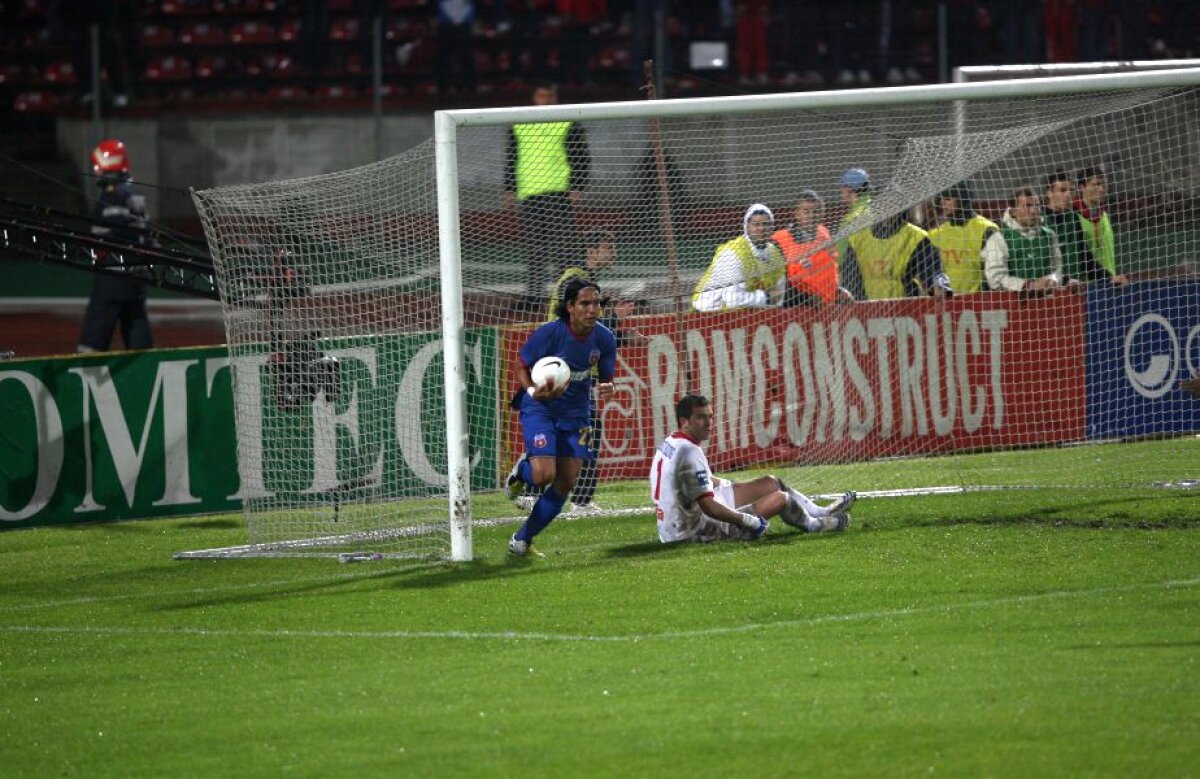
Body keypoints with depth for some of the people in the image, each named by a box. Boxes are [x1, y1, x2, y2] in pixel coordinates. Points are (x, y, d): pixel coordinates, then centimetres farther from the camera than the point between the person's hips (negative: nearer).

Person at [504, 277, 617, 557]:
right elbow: (522, 367, -8)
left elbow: (606, 377, 3)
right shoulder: (548, 333, -20)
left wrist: (607, 388, -22)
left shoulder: (604, 338, -8)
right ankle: (521, 470, 19)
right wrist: (533, 392, -28)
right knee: (544, 475, -20)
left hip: (575, 415, 5)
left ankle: (522, 540, 16)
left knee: (566, 483, 1)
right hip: (540, 408, -5)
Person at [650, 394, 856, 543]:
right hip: (696, 530, -10)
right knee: (781, 498, -1)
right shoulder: (690, 452, -27)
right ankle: (813, 525, 30)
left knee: (771, 483, 18)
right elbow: (708, 507, -29)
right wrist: (750, 521, -20)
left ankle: (821, 512, 35)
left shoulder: (668, 444, 5)